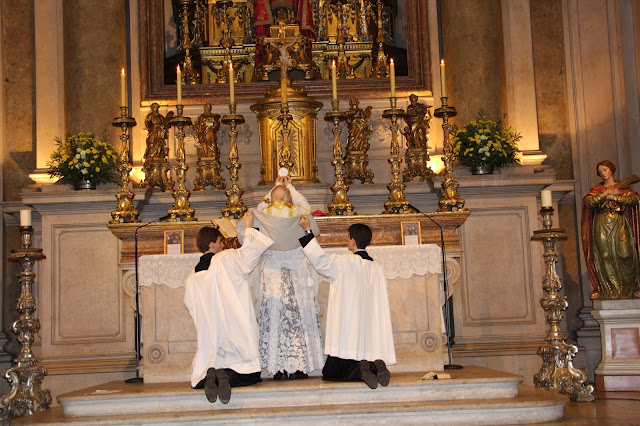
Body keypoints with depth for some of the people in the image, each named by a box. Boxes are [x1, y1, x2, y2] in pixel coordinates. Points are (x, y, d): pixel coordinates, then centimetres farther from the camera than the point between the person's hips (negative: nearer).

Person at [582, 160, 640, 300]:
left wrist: (613, 197, -11)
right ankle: (608, 289, -6)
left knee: (625, 254, -10)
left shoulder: (622, 187, 12)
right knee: (605, 255, -8)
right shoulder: (597, 189, 13)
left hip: (620, 225, -1)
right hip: (602, 226, 1)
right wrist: (605, 194, -11)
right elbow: (588, 202, -5)